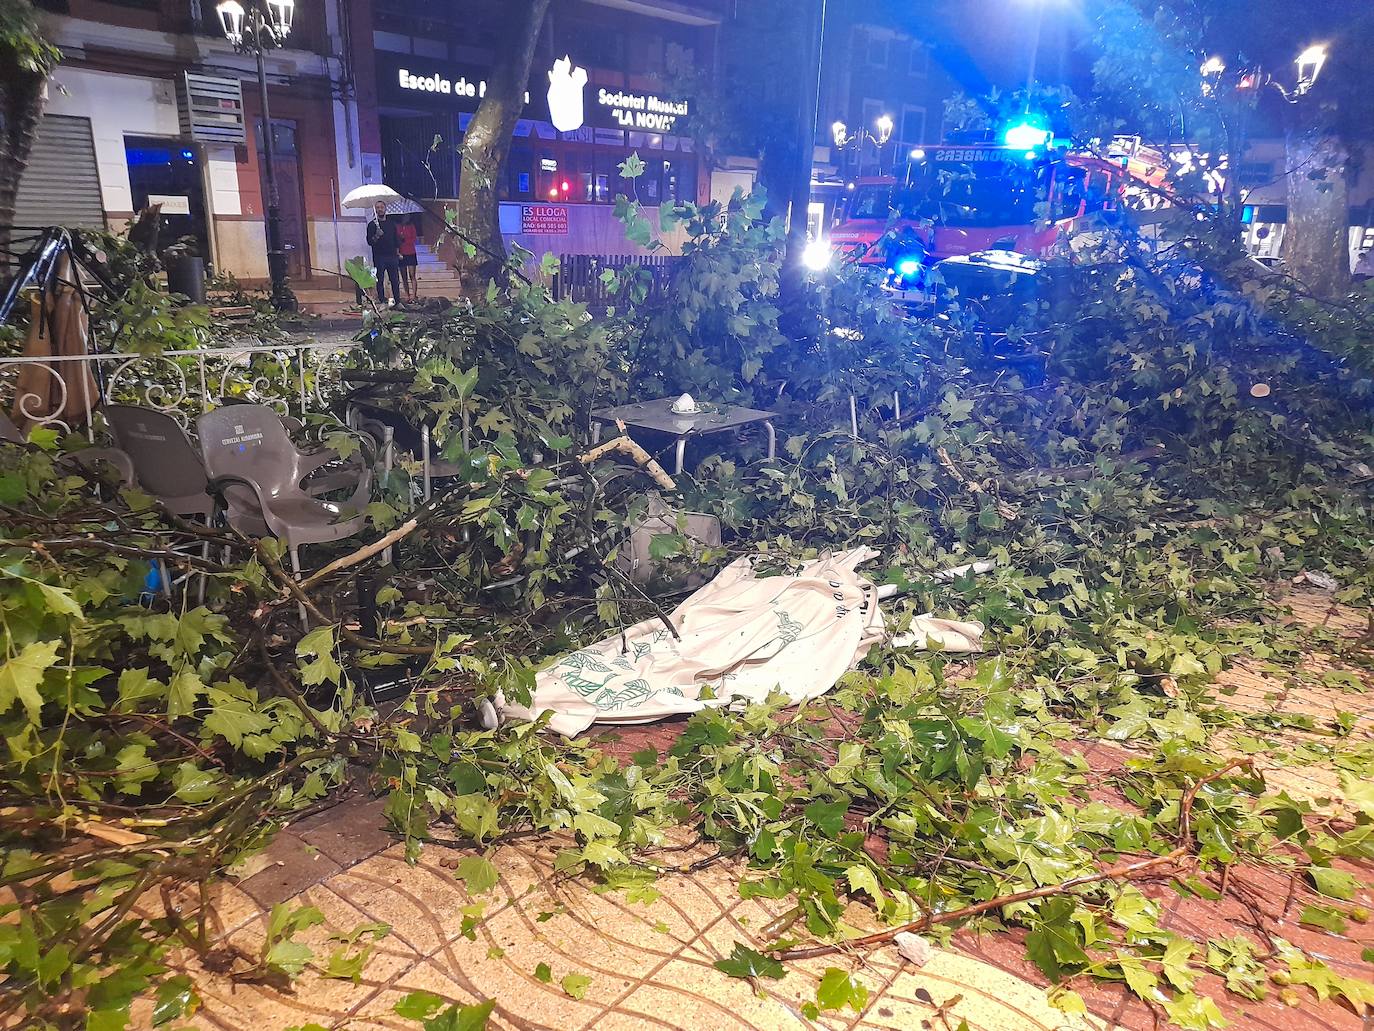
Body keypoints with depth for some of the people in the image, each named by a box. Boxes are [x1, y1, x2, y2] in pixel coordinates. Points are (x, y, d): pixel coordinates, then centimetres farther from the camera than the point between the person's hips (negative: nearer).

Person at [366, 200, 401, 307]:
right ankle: (382, 302, 3)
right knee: (380, 281, -1)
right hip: (379, 257, -3)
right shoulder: (372, 224, 2)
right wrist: (376, 236, -22)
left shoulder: (391, 223, 15)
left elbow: (396, 240, 20)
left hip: (392, 256, 3)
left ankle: (397, 301, 7)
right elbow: (369, 241, -5)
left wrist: (397, 252, 14)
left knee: (395, 280, 1)